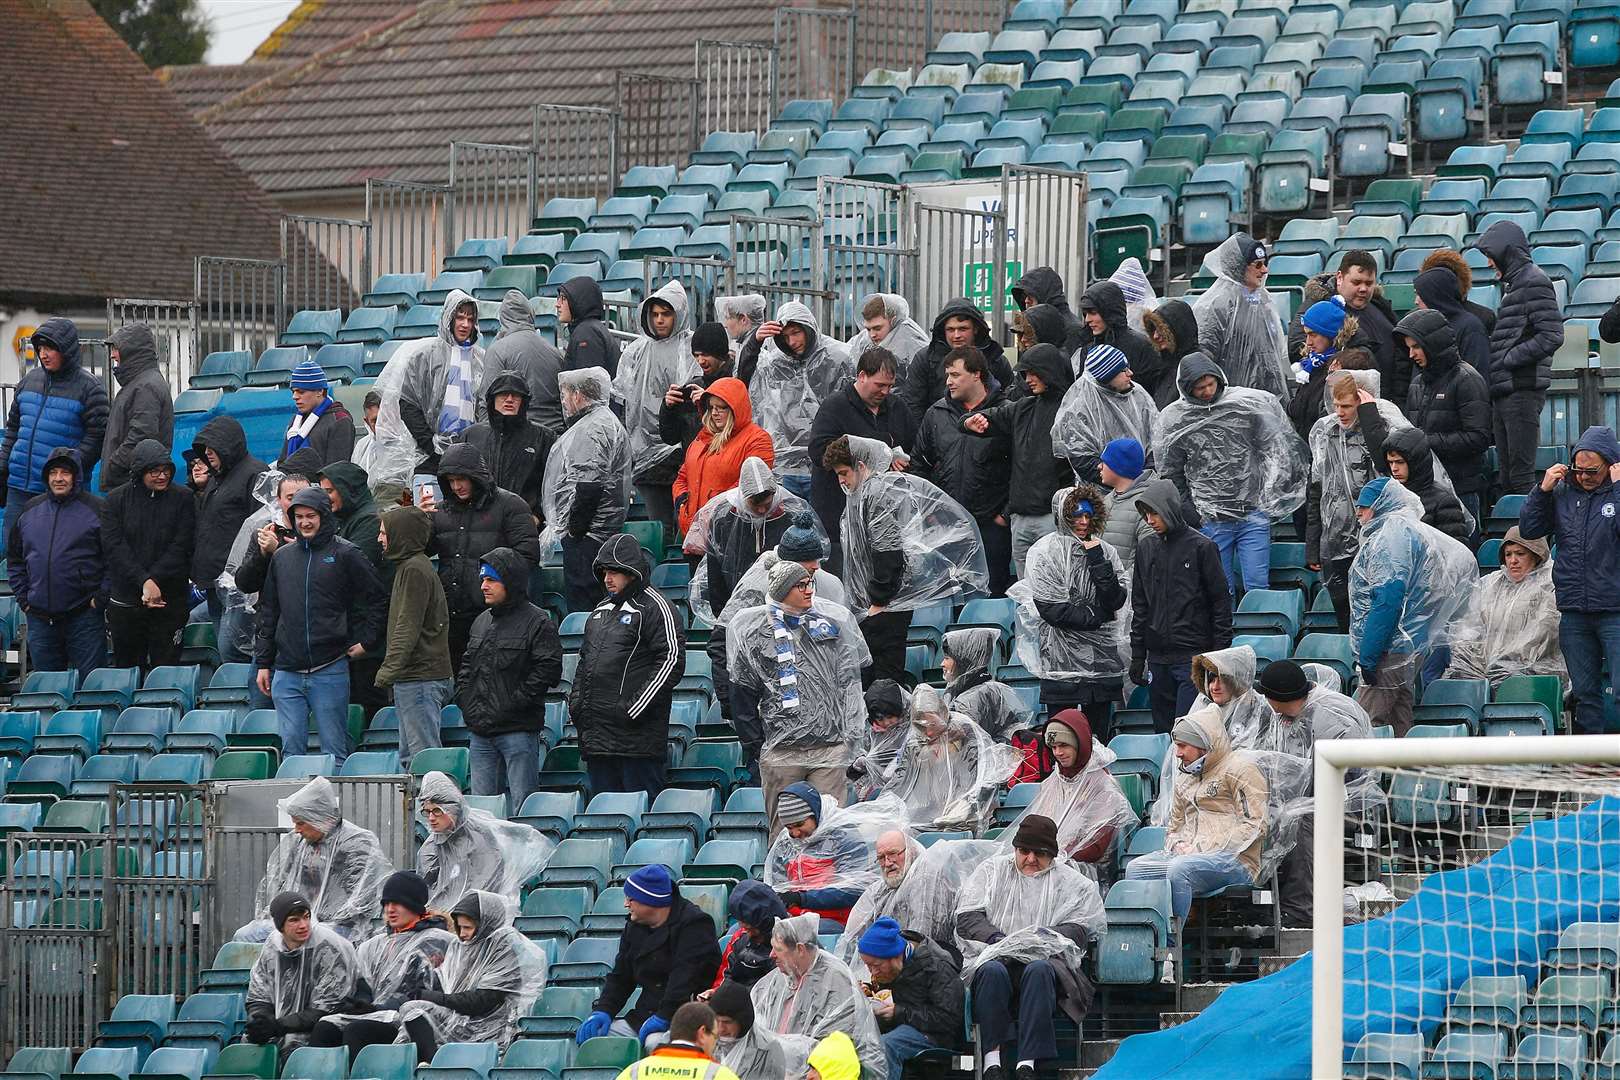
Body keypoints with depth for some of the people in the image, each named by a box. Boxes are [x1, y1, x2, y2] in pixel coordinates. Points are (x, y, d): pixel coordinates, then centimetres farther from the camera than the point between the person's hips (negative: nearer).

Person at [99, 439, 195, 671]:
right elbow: (114, 547, -5)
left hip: (170, 601, -1)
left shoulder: (181, 500, 3)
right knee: (126, 668, 5)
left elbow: (181, 547, -4)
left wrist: (154, 580, -15)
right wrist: (143, 581, -16)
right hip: (125, 600, 1)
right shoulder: (116, 501, 3)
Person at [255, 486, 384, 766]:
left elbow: (376, 599, 3)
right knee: (291, 748, 1)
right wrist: (263, 662, 14)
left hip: (330, 669, -4)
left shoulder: (345, 554, 0)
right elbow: (268, 612, 18)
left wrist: (367, 641, -2)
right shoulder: (282, 557, 13)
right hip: (287, 673, 4)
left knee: (334, 751, -2)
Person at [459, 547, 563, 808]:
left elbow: (549, 669, -14)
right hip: (481, 732, 7)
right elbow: (466, 667, 24)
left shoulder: (537, 622, -6)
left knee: (521, 805, -6)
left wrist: (512, 705, -16)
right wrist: (466, 703, 8)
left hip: (518, 731, -7)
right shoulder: (481, 622, 17)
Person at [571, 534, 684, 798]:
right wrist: (576, 699, 13)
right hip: (596, 734, 8)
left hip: (638, 736, -8)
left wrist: (635, 708, -16)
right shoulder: (602, 610, 21)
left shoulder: (654, 607, -5)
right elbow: (585, 659, 30)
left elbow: (672, 660, -13)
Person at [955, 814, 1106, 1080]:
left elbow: (1079, 928, 7)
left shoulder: (1070, 881, 18)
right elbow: (966, 917, 9)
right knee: (992, 971, -36)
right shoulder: (992, 870, 19)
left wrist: (1048, 937, -13)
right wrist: (995, 938, -9)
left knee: (1038, 970, -37)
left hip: (1044, 957, 0)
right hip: (992, 954, 0)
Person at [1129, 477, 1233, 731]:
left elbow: (1221, 603, -2)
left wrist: (1220, 654, -6)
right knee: (1163, 729, 6)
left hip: (1194, 655, -5)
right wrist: (1137, 655, 12)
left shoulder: (1201, 547, -4)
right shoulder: (1146, 549, 11)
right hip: (1158, 659, 5)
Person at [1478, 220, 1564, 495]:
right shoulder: (1512, 283, 19)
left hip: (1522, 390, -10)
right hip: (1504, 393, 10)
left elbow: (1551, 336, -17)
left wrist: (1507, 359, -15)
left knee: (1521, 474, -11)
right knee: (1507, 474, 12)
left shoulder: (1533, 282, -10)